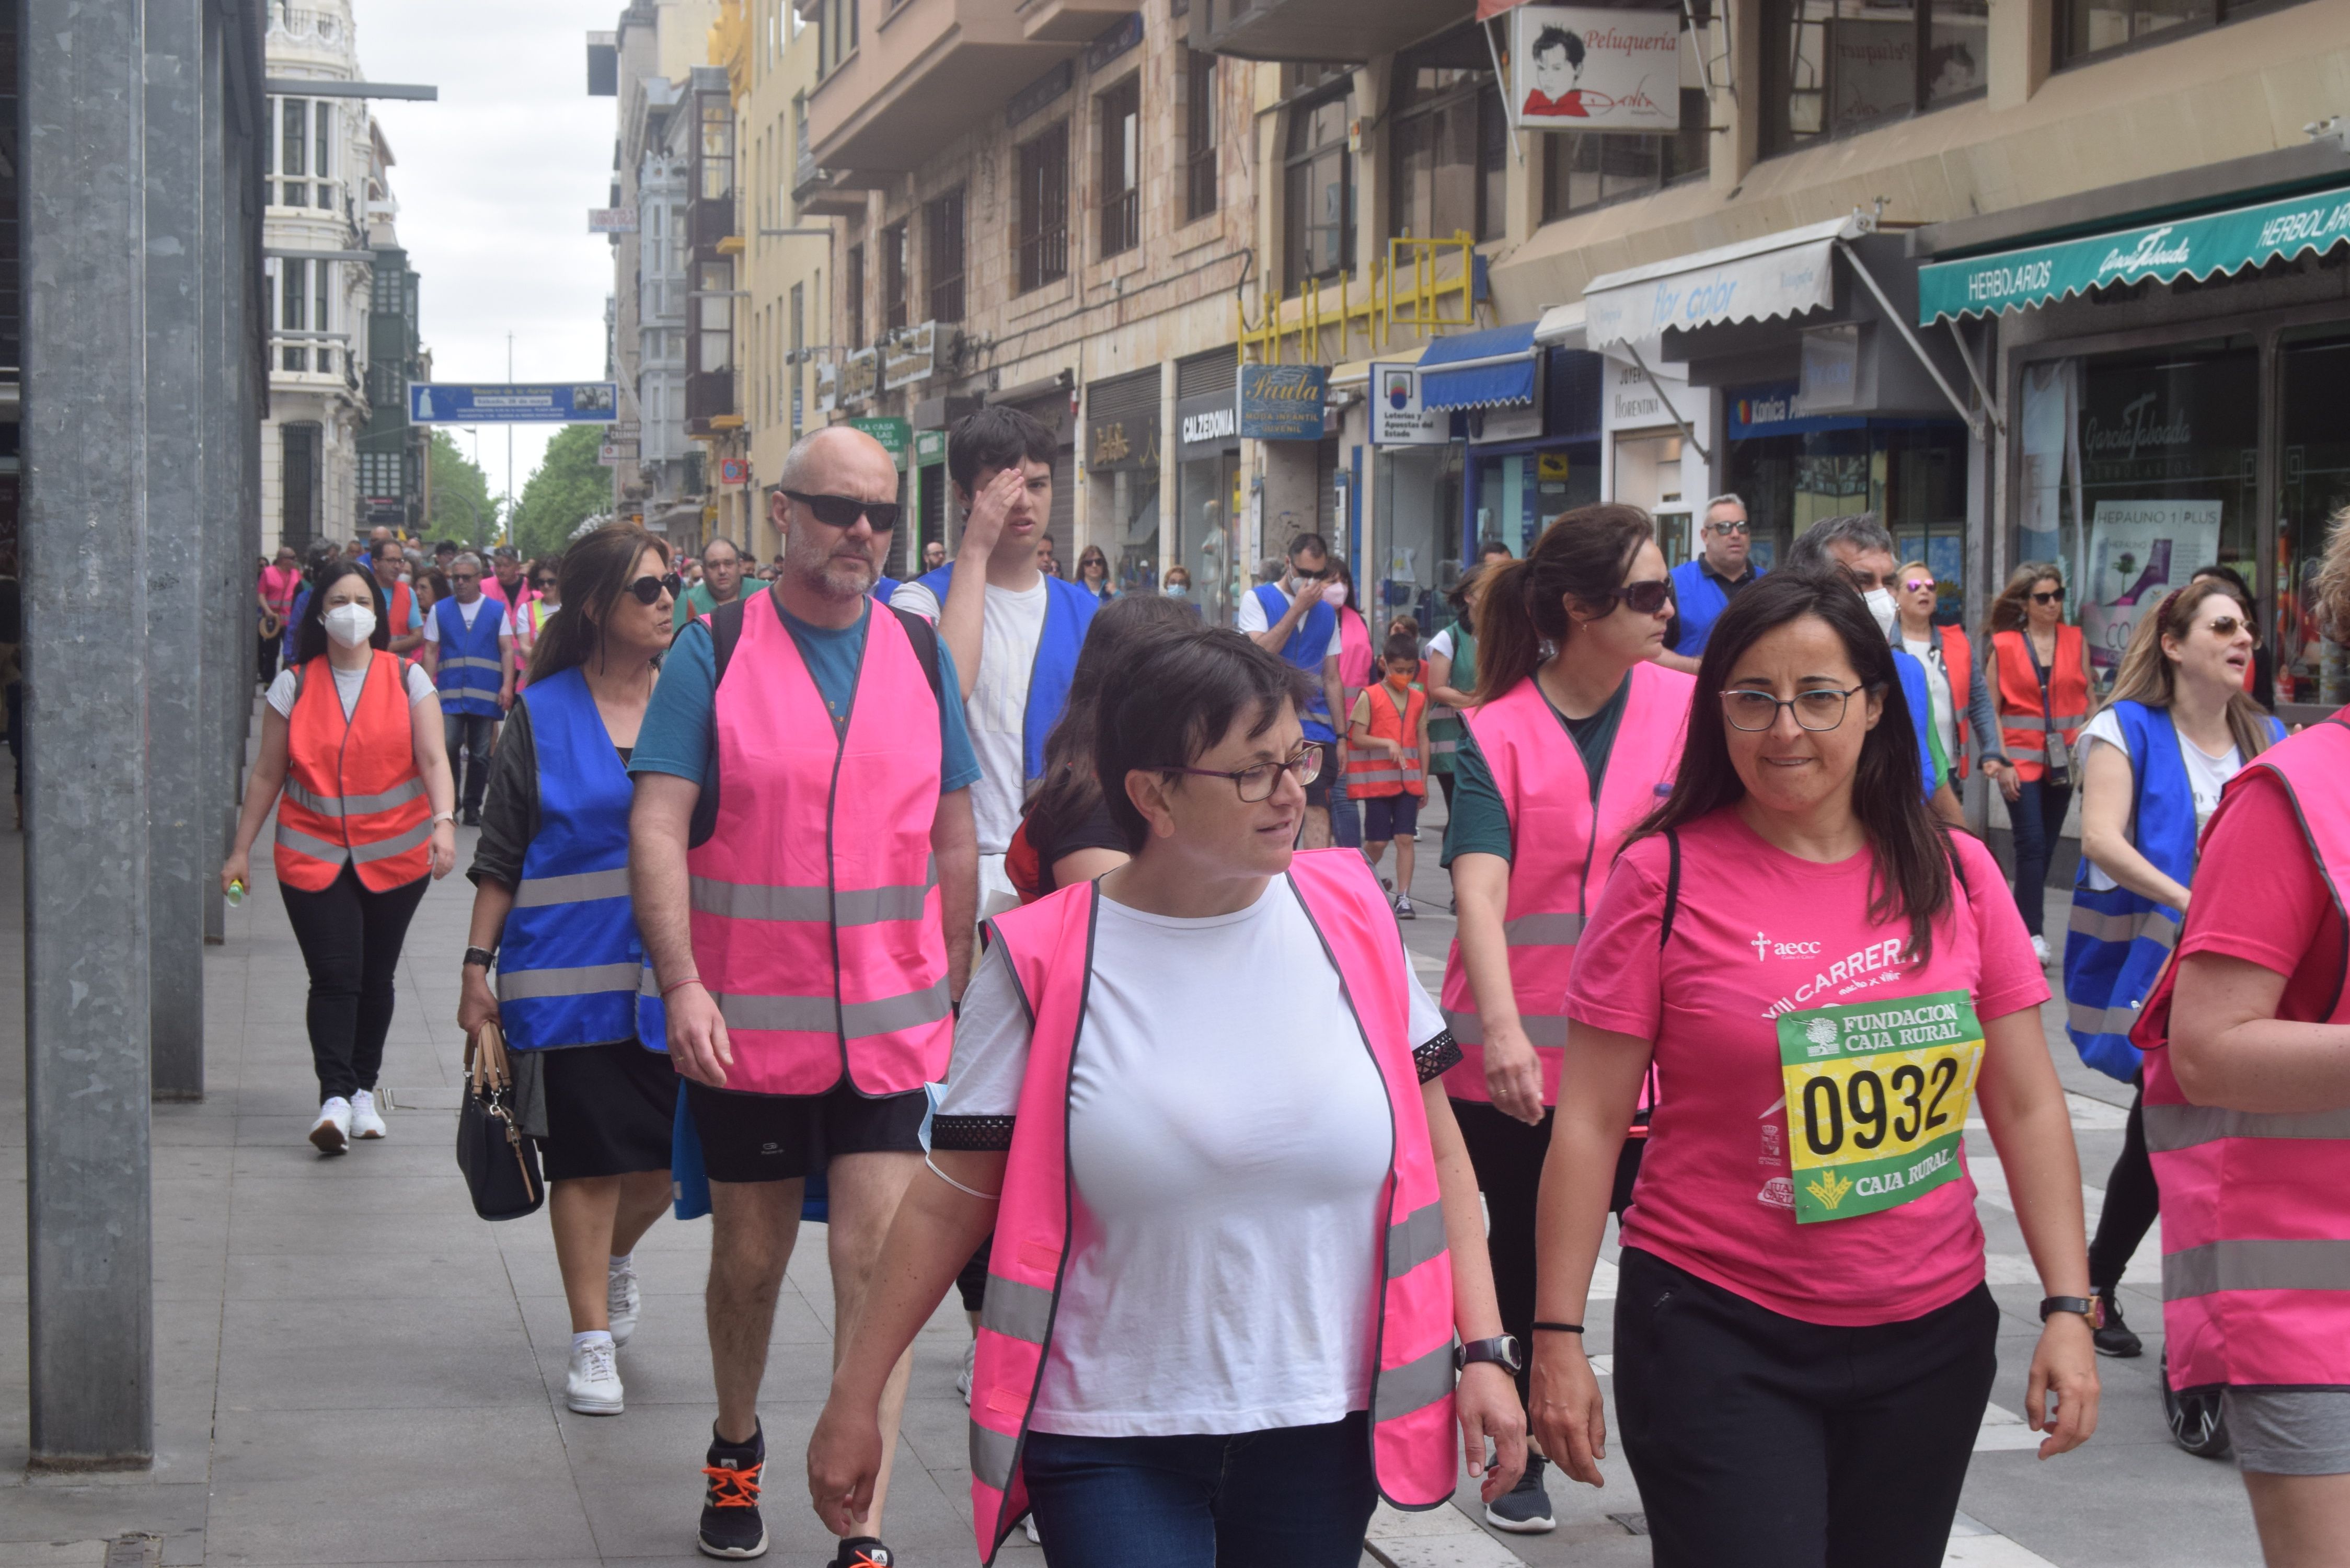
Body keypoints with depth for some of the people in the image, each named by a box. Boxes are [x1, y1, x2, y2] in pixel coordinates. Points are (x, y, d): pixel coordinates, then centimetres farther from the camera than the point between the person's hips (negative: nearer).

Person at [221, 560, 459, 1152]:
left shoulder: (407, 679, 3)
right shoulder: (294, 685, 4)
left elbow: (432, 760, -4)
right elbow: (267, 774, 8)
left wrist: (443, 822, -20)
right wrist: (241, 849, 8)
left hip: (395, 857, 1)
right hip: (314, 854, -1)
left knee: (376, 977, 8)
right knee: (333, 977, -13)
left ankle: (363, 1090, 22)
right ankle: (335, 1098, -18)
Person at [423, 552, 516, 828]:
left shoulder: (497, 610, 8)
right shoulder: (440, 610, 9)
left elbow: (507, 650, 4)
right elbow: (430, 652, 8)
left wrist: (507, 686, -8)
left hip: (486, 696, 1)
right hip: (449, 694, 0)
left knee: (480, 755, 5)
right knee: (447, 749, -13)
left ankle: (473, 809, 15)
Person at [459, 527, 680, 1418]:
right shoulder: (541, 715, 0)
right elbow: (500, 856, 3)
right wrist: (477, 965, -2)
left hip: (670, 969, 3)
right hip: (569, 975, -2)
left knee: (669, 1154, 5)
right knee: (587, 1159, 0)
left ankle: (615, 1259, 37)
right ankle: (592, 1342, 11)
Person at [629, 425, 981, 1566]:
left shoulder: (921, 655, 6)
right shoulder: (713, 651, -3)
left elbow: (953, 841, 12)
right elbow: (657, 827, -10)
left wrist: (953, 995, 11)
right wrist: (682, 983, -20)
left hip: (890, 1024, 1)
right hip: (746, 1022, -1)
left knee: (876, 1261, -6)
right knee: (749, 1259, 13)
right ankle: (735, 1452, 39)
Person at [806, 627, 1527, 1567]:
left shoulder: (1349, 918, 1)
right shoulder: (1043, 963, -7)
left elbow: (1434, 1147, 7)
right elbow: (952, 1200, -2)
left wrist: (1484, 1349, 2)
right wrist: (852, 1402, 0)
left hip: (1323, 1430, 3)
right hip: (1108, 1444, -2)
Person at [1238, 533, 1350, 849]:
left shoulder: (1327, 612, 16)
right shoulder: (1257, 599, 3)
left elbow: (1332, 679, 17)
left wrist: (1341, 737, 12)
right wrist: (1299, 607, -11)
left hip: (1314, 730, 3)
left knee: (1318, 809, -7)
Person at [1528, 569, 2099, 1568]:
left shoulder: (1956, 874, 4)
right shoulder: (1666, 877, -6)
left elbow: (2027, 1107, 7)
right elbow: (1591, 1122, -5)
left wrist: (2069, 1306, 0)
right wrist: (1557, 1336, -7)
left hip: (1930, 1337, 4)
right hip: (1719, 1335, -4)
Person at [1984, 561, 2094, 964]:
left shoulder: (2076, 641, 6)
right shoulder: (2003, 645, -2)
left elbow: (2090, 700, 10)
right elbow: (1991, 709, -2)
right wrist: (2002, 762, -8)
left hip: (2064, 759, 3)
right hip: (2021, 759, -3)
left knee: (2046, 846, 8)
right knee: (2032, 844, -10)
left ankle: (2021, 922, 18)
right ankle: (2032, 934, -10)